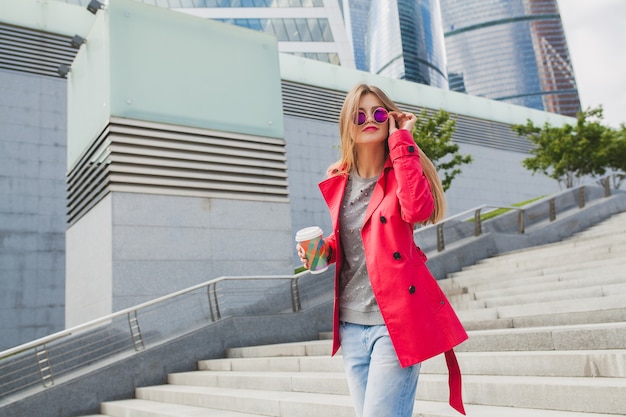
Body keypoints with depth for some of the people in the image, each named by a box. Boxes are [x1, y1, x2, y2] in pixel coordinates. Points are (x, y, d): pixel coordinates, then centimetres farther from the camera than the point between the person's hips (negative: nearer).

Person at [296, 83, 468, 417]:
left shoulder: (402, 169, -4)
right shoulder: (339, 181, 8)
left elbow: (417, 209, -26)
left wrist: (400, 140, -18)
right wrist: (325, 249, 0)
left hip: (395, 320, -5)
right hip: (350, 324, 5)